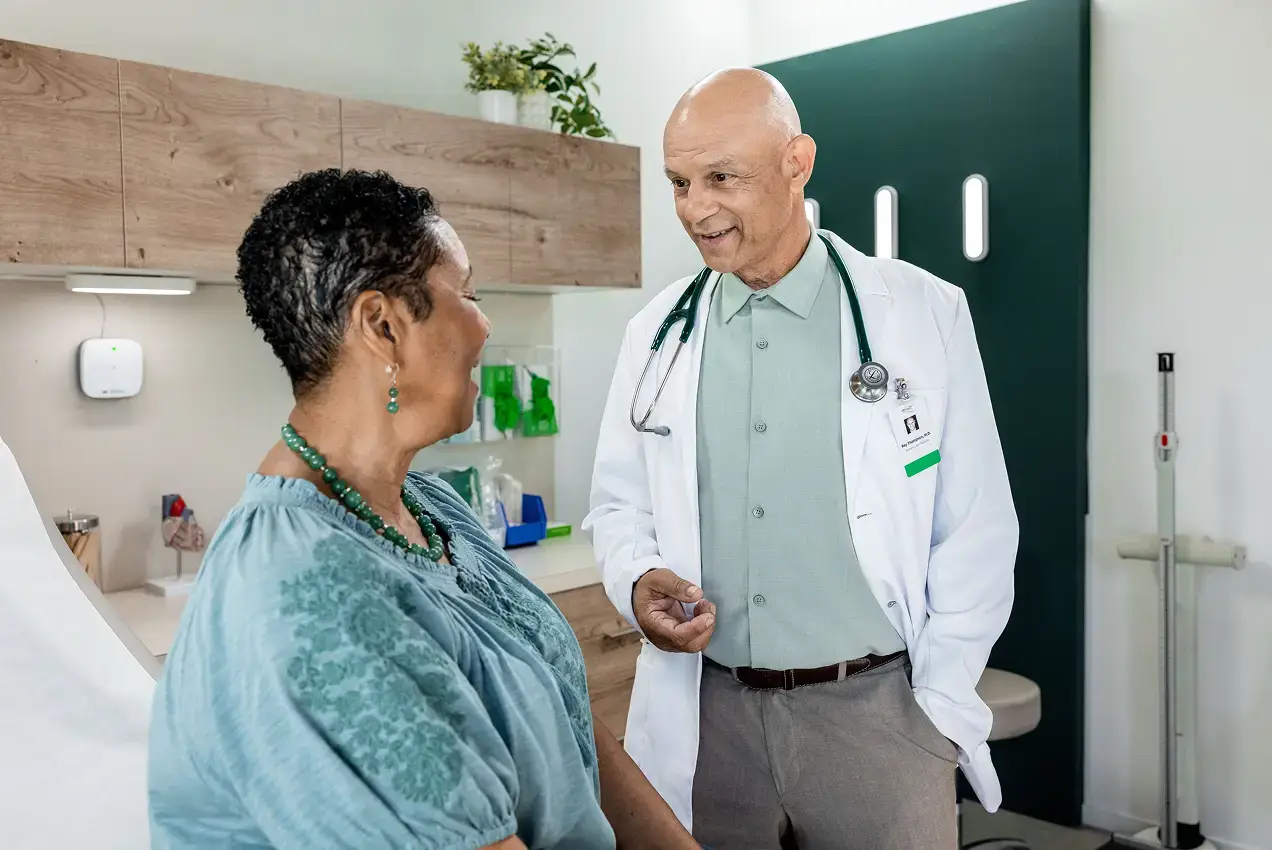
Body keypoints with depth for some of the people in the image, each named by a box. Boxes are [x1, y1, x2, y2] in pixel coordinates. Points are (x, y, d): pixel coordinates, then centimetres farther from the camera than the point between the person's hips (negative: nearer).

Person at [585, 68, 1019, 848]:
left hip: (876, 707, -2)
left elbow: (976, 531, -2)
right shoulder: (657, 332, 3)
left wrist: (942, 706, -3)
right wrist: (638, 580, -10)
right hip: (706, 713, 3)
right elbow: (619, 503, 10)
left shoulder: (925, 313, -5)